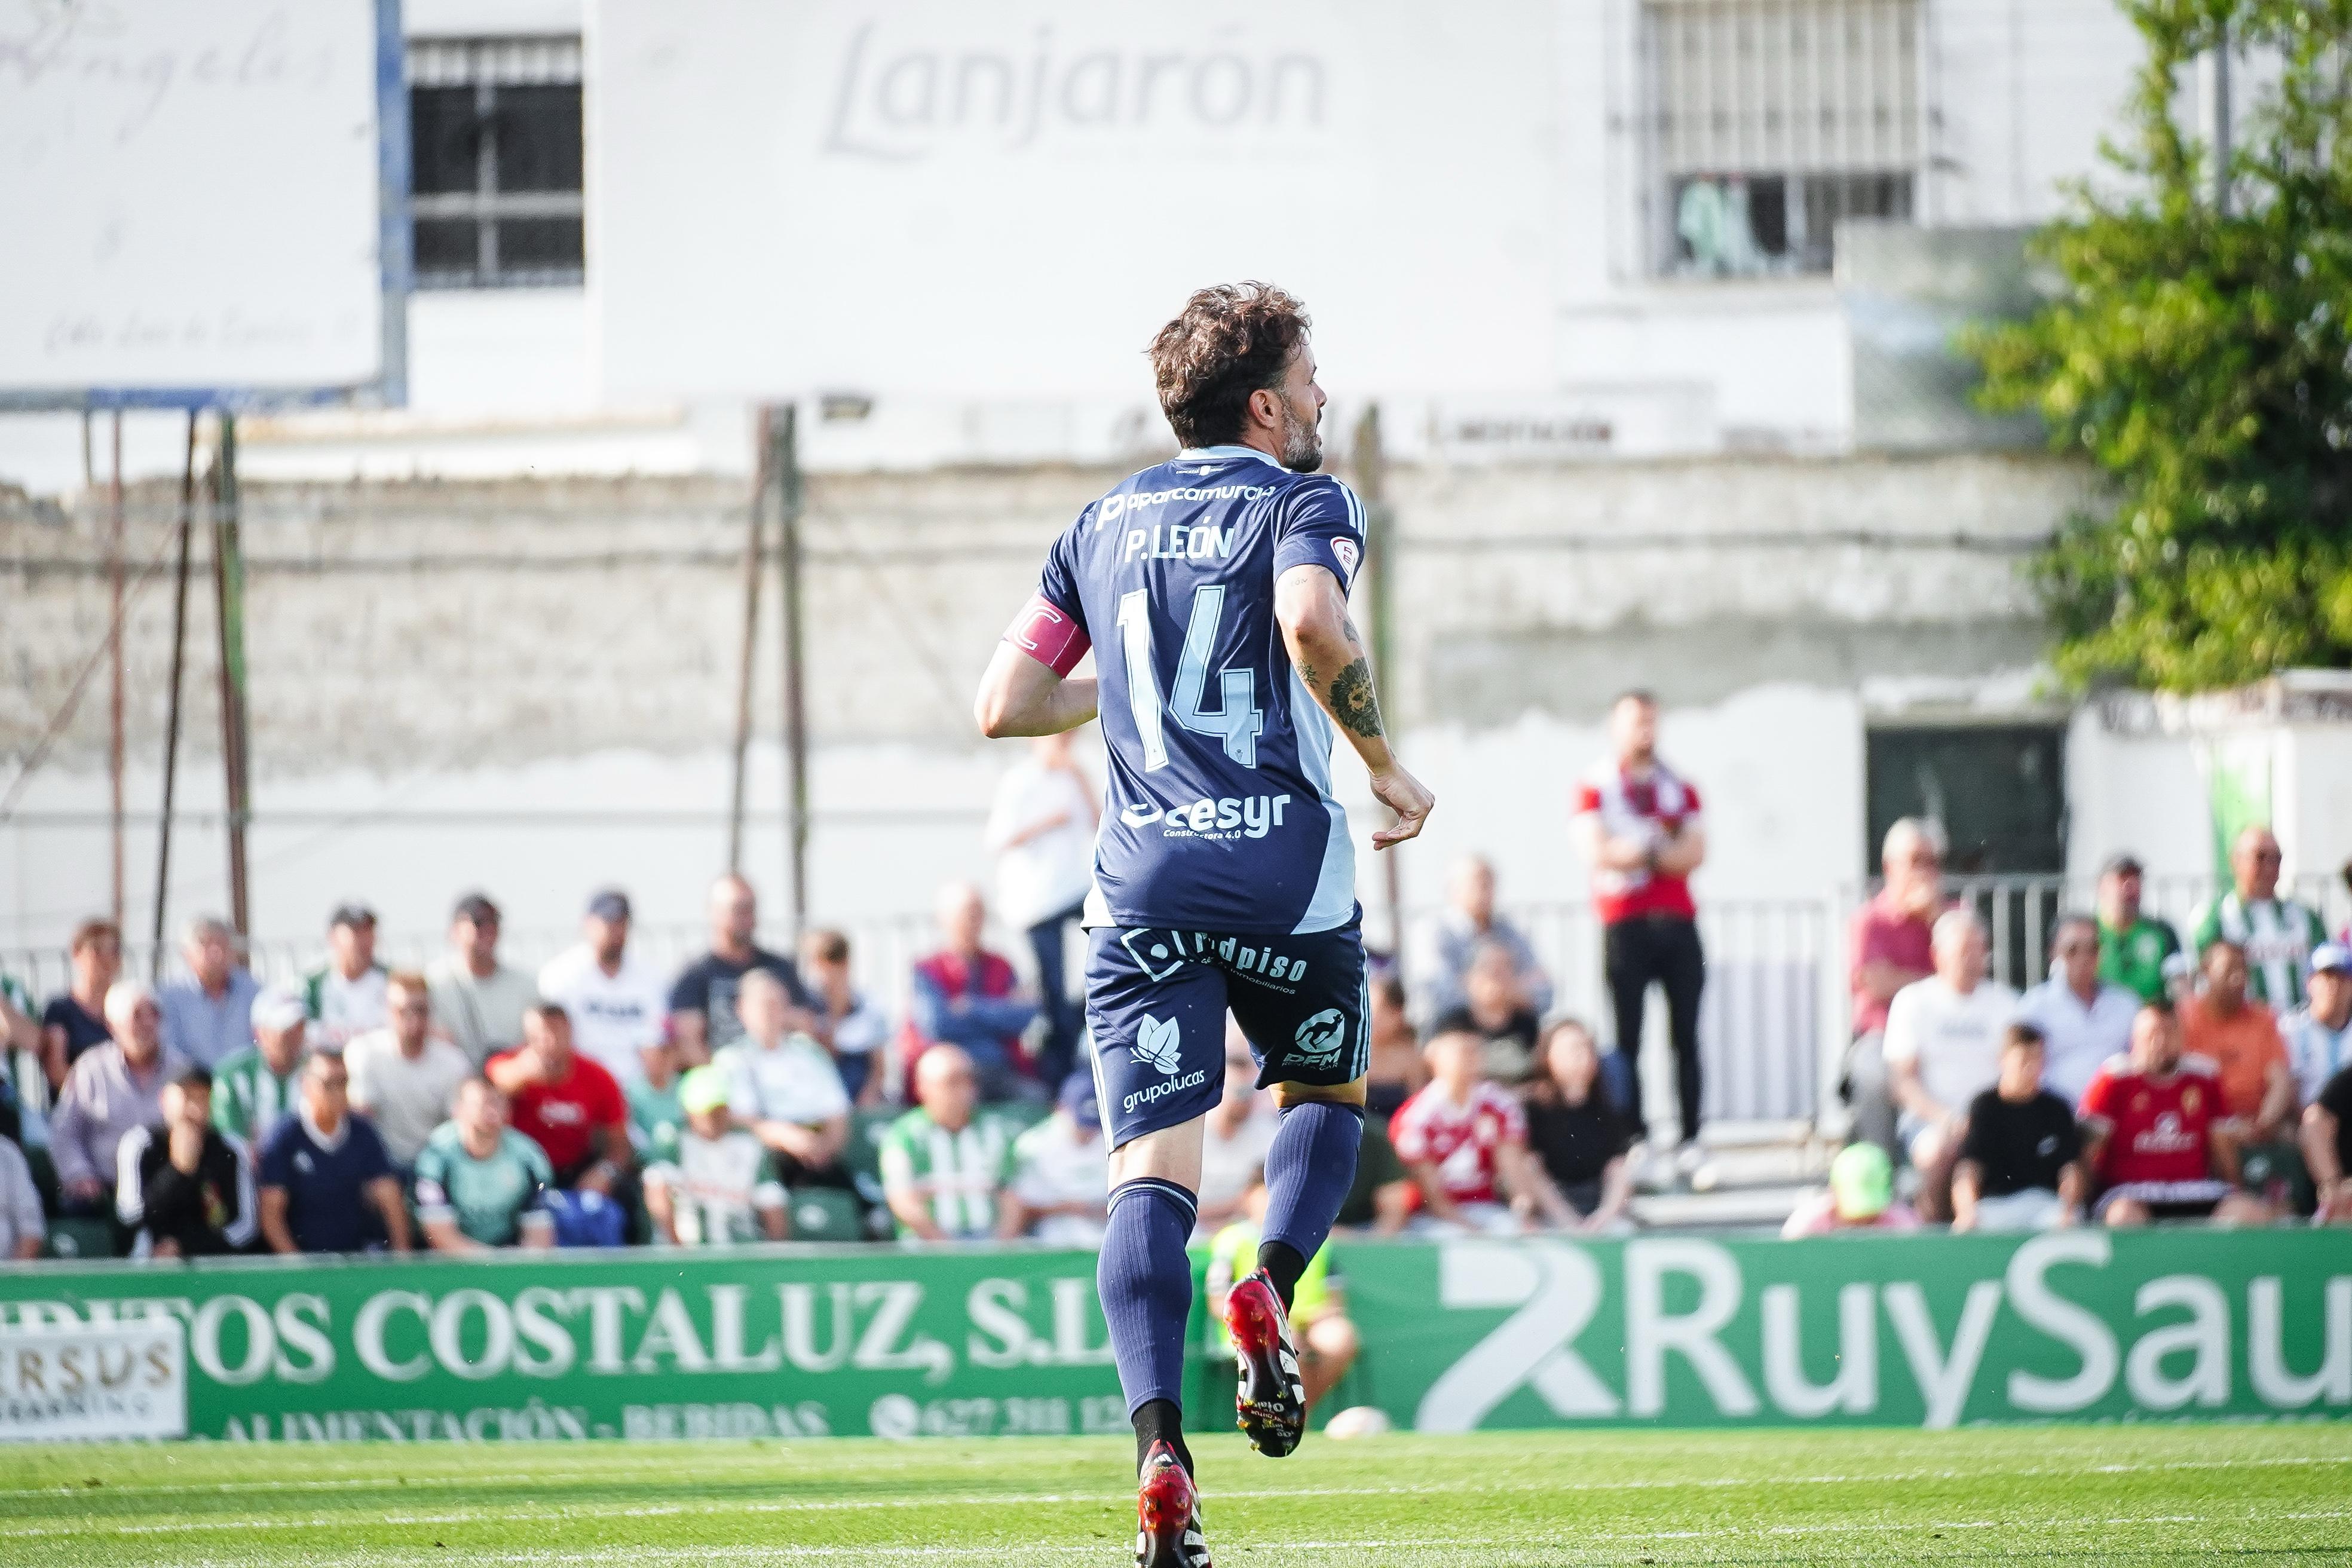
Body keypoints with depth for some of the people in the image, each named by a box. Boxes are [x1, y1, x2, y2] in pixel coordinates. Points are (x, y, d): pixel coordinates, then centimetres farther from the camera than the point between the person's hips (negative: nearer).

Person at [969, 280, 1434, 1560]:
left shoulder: (1103, 525, 16)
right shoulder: (1302, 505, 0)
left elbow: (1003, 706, 15)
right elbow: (1313, 623, -22)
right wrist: (1384, 767, -10)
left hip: (1143, 882, 3)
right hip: (1287, 869, -3)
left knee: (1151, 1175, -4)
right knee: (1330, 1093, 24)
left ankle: (1159, 1444, -24)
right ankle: (1270, 1285, -6)